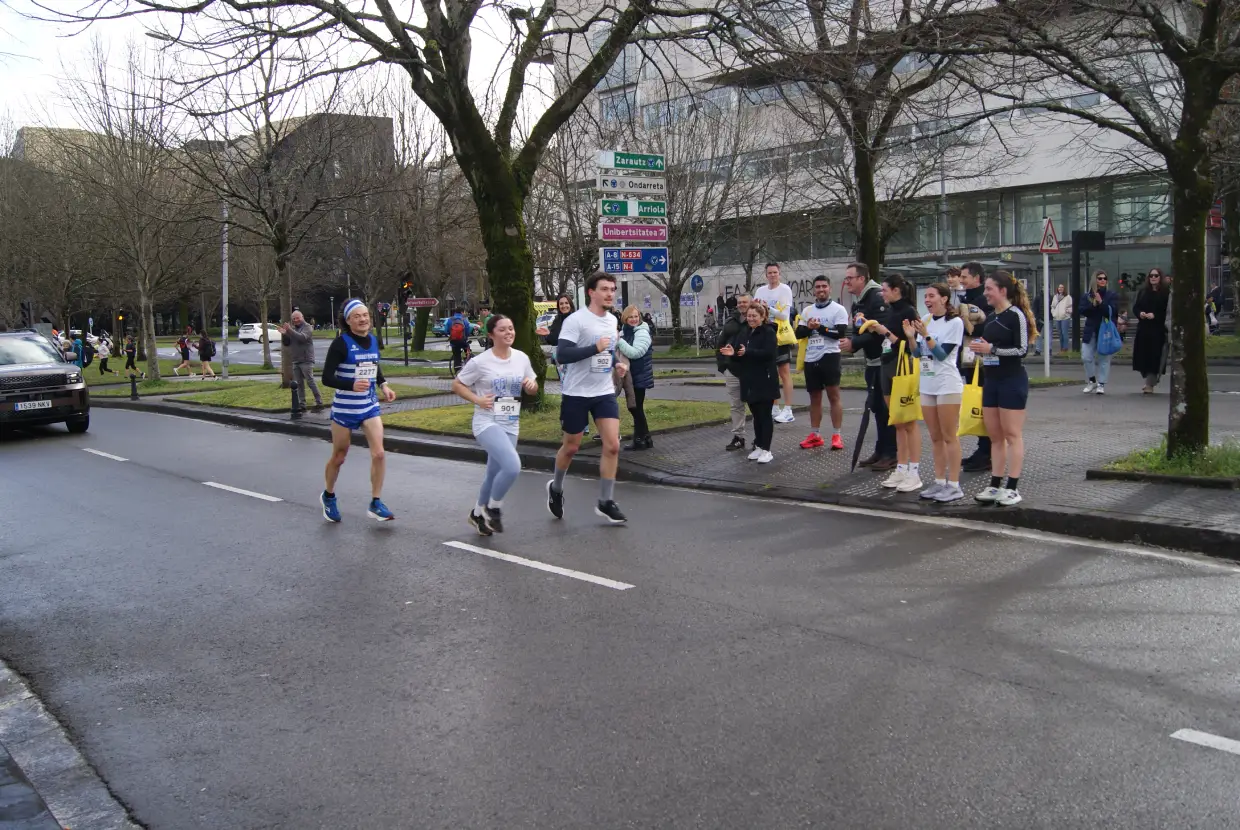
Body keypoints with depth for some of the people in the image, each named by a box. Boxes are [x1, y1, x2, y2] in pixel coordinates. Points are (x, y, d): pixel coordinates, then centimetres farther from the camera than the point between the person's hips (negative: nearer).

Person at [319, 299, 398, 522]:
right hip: (345, 409, -4)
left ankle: (376, 503, 1)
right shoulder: (341, 343, -15)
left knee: (378, 453, -11)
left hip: (370, 406, 4)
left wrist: (383, 385, 4)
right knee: (339, 457, 12)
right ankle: (328, 496, 37)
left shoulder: (373, 340, 2)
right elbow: (327, 378, -17)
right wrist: (351, 385, -32)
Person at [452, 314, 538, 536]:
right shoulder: (480, 362, -10)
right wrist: (477, 400, -14)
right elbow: (457, 384, -1)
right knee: (512, 466, -25)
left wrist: (531, 385, -8)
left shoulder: (522, 358, 4)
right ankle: (493, 509, 0)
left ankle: (478, 514, 39)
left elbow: (532, 388, 16)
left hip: (511, 426, 6)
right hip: (487, 423, -6)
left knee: (494, 475, 14)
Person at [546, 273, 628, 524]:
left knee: (612, 445, -7)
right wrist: (596, 348, -27)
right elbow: (561, 355, -24)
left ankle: (605, 502, 2)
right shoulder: (576, 320, -15)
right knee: (571, 447, 9)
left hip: (604, 393, 5)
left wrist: (617, 363, 6)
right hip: (576, 393, -5)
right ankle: (556, 488, 35)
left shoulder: (612, 321, 9)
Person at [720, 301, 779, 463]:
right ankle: (758, 446, 21)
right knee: (756, 415, 13)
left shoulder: (769, 332, -10)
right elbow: (741, 354, 13)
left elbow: (769, 353, -24)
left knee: (765, 415, -2)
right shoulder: (744, 332, 13)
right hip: (749, 381, 7)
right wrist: (733, 353, -10)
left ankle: (766, 450, 2)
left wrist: (747, 352, -32)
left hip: (765, 381, -7)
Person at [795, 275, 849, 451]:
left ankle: (837, 436, -3)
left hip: (829, 356, -5)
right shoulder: (807, 310, 13)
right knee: (814, 397, 11)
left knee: (833, 396, -6)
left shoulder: (838, 309, -3)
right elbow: (798, 333, 8)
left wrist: (820, 328, -16)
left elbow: (840, 332, -14)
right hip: (810, 358, 5)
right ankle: (815, 435, 17)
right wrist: (809, 328, -11)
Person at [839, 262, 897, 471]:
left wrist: (854, 343, -24)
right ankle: (881, 451, 21)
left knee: (887, 407, -5)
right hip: (873, 361, 9)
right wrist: (848, 340, -2)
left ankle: (891, 454, 0)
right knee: (876, 406, 12)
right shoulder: (857, 304, 13)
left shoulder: (877, 298, -17)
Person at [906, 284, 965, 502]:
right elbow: (918, 353, 10)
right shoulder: (925, 320, 8)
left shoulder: (955, 322, -10)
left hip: (947, 385, -7)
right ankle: (940, 482, 18)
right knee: (935, 438, 11)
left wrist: (926, 335, -24)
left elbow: (942, 354, -15)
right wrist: (911, 337, -6)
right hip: (927, 385, 7)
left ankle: (954, 485, 1)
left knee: (949, 437, -4)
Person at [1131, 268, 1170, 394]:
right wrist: (1140, 313, -6)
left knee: (1154, 356, -6)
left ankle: (1150, 384, -2)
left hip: (1158, 330, -4)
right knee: (1143, 355, 4)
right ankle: (1150, 381, 21)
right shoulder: (1143, 292, 12)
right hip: (1143, 328, 4)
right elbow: (1135, 307, 14)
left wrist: (1155, 315, -17)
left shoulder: (1166, 293, -2)